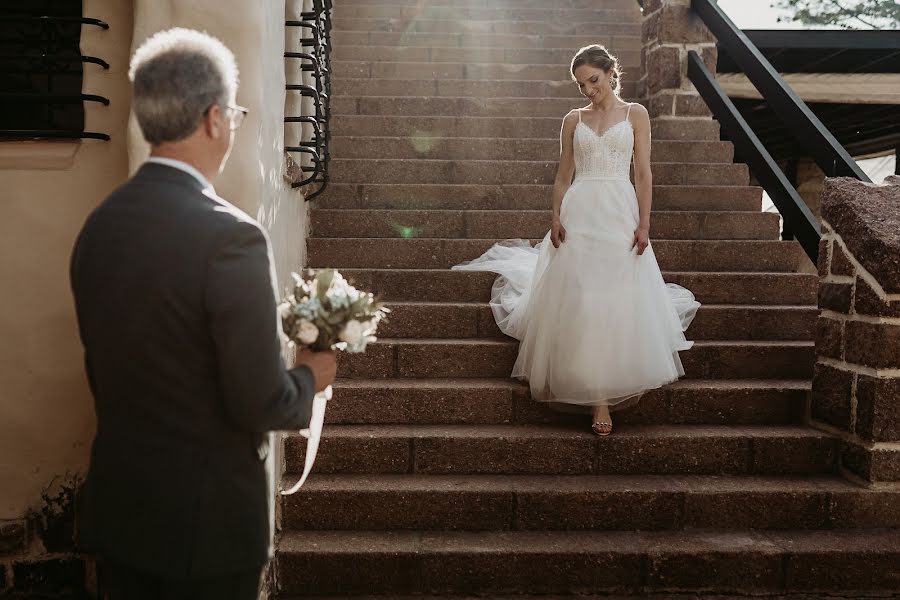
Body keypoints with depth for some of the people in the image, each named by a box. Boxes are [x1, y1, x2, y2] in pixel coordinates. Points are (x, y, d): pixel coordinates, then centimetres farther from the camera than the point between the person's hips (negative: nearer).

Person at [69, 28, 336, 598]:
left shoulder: (98, 225, -2)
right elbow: (262, 403, -22)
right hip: (205, 514, -6)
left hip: (115, 507, 6)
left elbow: (103, 370, 9)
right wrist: (310, 377, -1)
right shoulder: (230, 236, -24)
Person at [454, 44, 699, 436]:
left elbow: (643, 173, 3)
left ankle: (604, 395, 11)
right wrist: (556, 218, -3)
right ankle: (599, 401, 6)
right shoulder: (573, 120, 13)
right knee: (579, 303, -4)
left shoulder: (635, 115, 8)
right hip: (578, 214, 1)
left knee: (616, 303, -4)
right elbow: (563, 176, 11)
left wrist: (644, 223, -6)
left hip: (619, 213, -1)